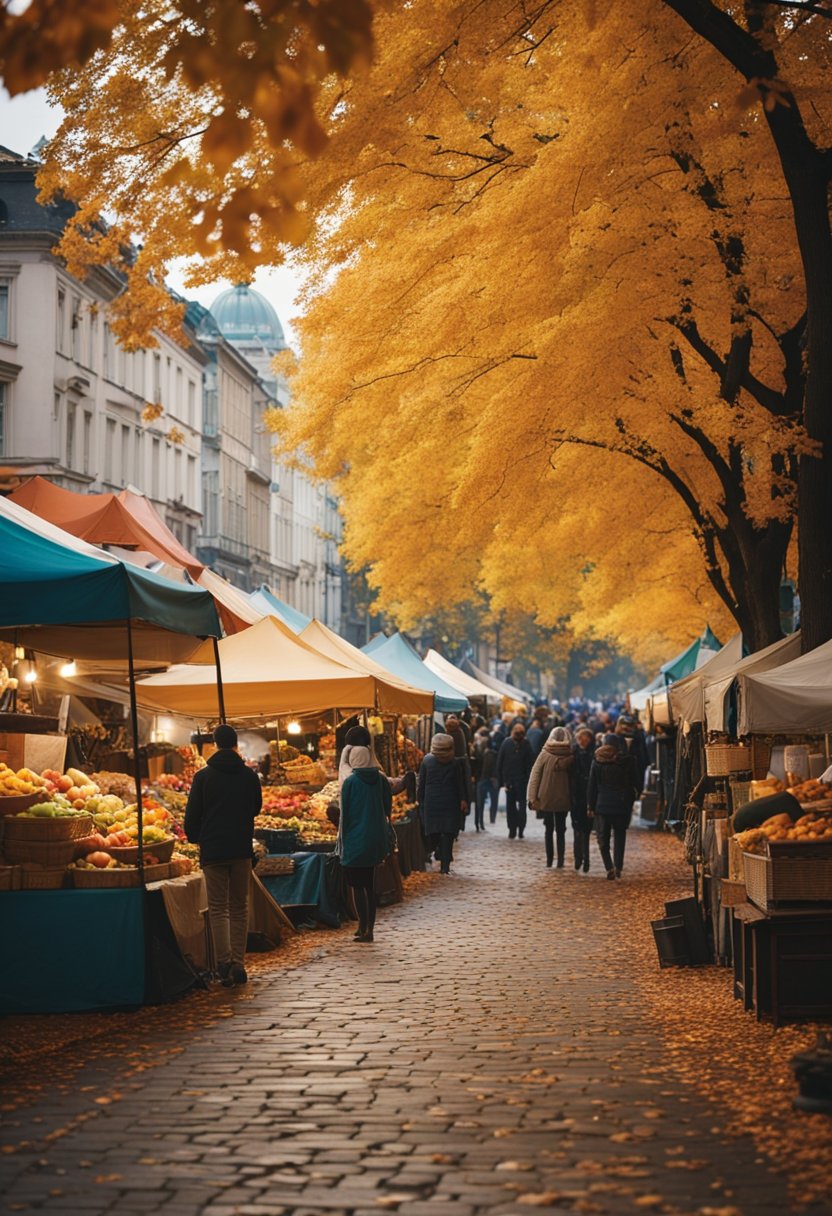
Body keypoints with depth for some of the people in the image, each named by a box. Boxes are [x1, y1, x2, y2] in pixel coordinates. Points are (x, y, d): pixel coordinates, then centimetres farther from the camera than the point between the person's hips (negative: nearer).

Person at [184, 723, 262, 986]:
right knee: (239, 908, 12)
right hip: (242, 849, 2)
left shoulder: (203, 776, -5)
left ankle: (224, 962, -14)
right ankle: (238, 964, 9)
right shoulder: (249, 775, 2)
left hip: (213, 849, -2)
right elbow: (257, 806, 15)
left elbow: (192, 813, -2)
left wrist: (194, 837, 15)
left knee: (218, 908, 2)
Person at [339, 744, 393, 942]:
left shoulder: (350, 782, -11)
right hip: (376, 840, 5)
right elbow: (388, 807, 5)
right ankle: (368, 928, 16)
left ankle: (364, 930, -1)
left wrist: (341, 841, 0)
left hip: (356, 840, -5)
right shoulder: (381, 779, 0)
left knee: (357, 885, 2)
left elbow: (345, 813, -9)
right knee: (370, 886, 14)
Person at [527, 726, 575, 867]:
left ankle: (549, 860, 8)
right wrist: (573, 798, 8)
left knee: (549, 829, 11)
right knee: (561, 830, 11)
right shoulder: (570, 756, -6)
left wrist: (532, 797, -5)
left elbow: (535, 776, -8)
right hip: (563, 800, 1)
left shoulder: (545, 754, -8)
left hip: (546, 799, -1)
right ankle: (560, 861, 5)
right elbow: (573, 778, 0)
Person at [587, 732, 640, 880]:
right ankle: (618, 867, 5)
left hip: (603, 805, 0)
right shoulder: (627, 761, -3)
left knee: (603, 837, 7)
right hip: (622, 805, 0)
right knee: (619, 836, 13)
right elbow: (634, 784, 2)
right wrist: (631, 801, 12)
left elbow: (591, 785, 2)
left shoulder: (597, 761, -1)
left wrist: (590, 806, 8)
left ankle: (609, 867, -6)